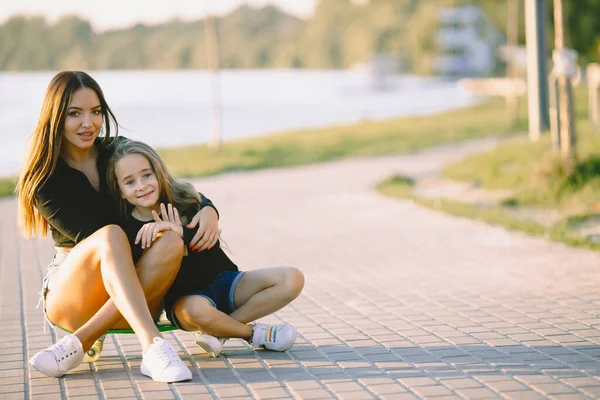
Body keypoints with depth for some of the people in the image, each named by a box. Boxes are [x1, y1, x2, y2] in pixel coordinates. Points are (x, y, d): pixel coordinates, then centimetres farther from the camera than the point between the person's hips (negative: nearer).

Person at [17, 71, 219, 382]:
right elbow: (93, 237, -13)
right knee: (111, 235, -34)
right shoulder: (44, 179, -4)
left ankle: (78, 344, -33)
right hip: (69, 291, -3)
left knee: (171, 243, -30)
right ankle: (153, 347, -49)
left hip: (136, 293, 3)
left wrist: (208, 210, -14)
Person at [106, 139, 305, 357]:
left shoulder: (184, 198, -5)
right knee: (197, 309, -41)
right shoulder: (128, 230, -12)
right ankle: (254, 334, -9)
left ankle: (218, 331, -13)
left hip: (221, 281, 4)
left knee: (292, 279, -14)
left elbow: (211, 246, -17)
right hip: (182, 299, -4)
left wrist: (182, 233, -35)